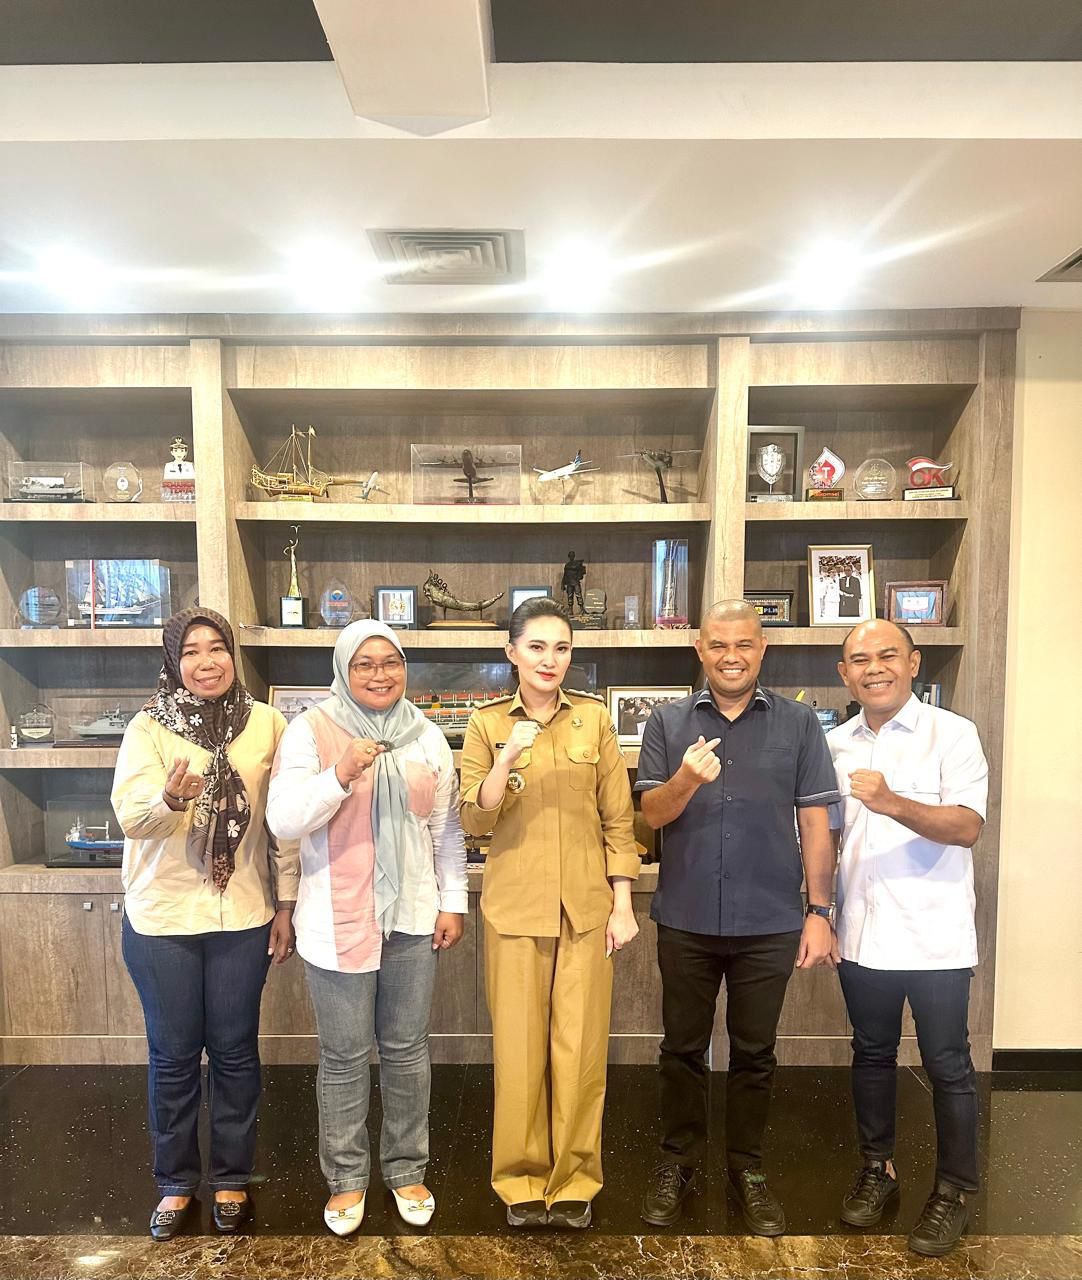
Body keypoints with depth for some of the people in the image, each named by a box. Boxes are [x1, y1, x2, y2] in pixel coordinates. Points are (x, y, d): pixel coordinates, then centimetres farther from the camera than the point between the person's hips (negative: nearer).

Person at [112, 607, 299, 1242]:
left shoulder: (267, 724, -4)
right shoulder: (149, 727, -5)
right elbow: (131, 817, -15)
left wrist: (287, 905, 0)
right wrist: (169, 798, -37)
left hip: (243, 916, 0)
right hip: (162, 917, 0)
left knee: (235, 1050, 12)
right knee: (173, 1054, 13)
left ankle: (233, 1177, 34)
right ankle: (176, 1181, 35)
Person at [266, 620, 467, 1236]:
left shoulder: (427, 736, 3)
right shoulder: (311, 731, -7)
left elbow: (447, 829, 8)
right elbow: (284, 822, -13)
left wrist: (453, 903, 5)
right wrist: (341, 774, -26)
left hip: (413, 918, 3)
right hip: (339, 921, -2)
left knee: (407, 1050, 14)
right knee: (345, 1057, 10)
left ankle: (407, 1169, 34)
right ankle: (346, 1178, 32)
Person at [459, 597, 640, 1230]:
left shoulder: (595, 718, 0)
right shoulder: (487, 723, -1)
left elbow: (618, 818, 2)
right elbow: (475, 822, -5)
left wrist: (623, 904, -1)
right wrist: (506, 759, -20)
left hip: (586, 907, 1)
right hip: (515, 908, 0)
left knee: (580, 1048, 8)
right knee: (519, 1049, 8)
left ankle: (573, 1181, 29)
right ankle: (523, 1179, 30)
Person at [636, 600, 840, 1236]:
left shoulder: (798, 723, -1)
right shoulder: (668, 722, 0)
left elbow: (815, 824, 0)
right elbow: (652, 814, -4)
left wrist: (820, 912, -3)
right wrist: (686, 781, -24)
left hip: (770, 923, 0)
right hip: (686, 920, 1)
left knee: (755, 1053, 15)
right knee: (683, 1047, 15)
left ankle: (748, 1167, 35)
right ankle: (678, 1161, 34)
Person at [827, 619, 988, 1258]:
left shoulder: (953, 734, -8)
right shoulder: (836, 744, 5)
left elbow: (967, 826, -17)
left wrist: (893, 803, -31)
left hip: (935, 939, -4)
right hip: (861, 936, 4)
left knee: (948, 1066, 9)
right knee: (872, 1055, 17)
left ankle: (954, 1190, 29)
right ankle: (879, 1167, 36)